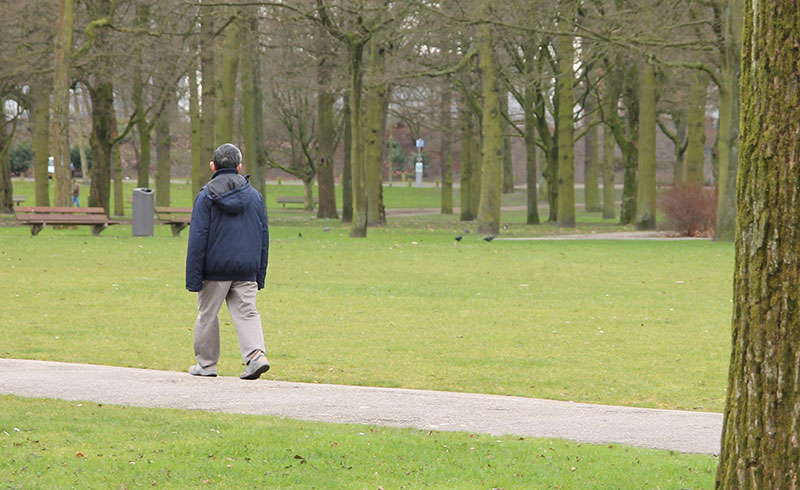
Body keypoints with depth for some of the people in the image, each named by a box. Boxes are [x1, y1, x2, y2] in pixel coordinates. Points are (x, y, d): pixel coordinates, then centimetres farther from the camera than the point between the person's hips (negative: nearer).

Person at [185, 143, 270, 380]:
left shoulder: (205, 196, -5)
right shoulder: (254, 196, 8)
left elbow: (198, 238, -8)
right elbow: (264, 237, 12)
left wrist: (193, 278, -7)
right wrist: (260, 275, 17)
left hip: (215, 270, -3)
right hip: (246, 270, 3)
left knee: (207, 314, 9)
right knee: (247, 312, 1)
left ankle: (206, 363, 16)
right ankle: (256, 354, -20)